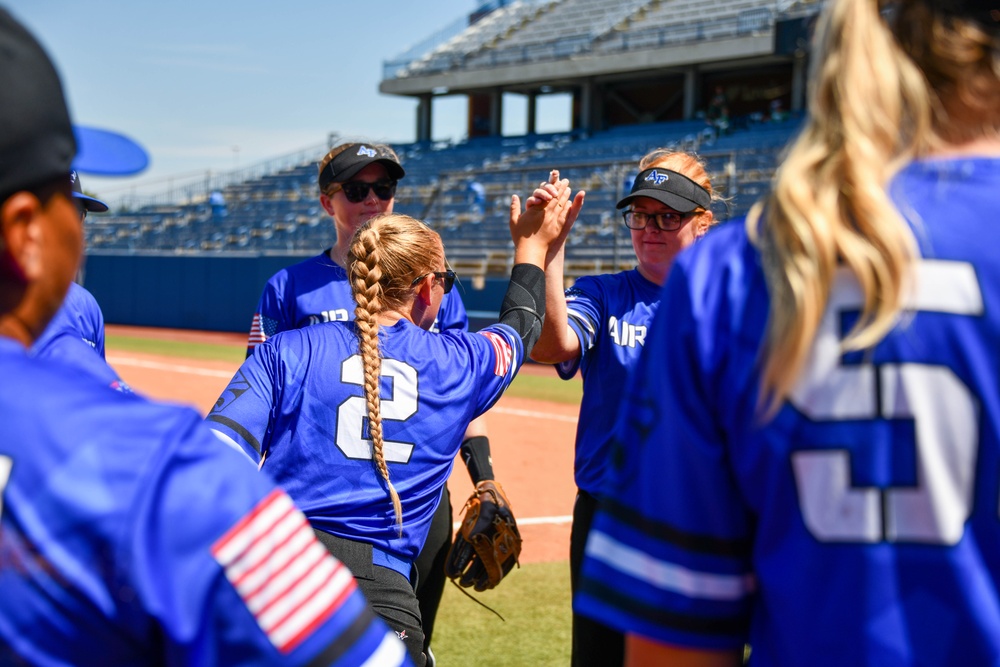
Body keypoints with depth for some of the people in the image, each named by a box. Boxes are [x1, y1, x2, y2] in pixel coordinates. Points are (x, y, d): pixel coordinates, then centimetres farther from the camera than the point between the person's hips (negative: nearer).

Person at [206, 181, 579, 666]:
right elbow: (521, 327, 36)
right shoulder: (458, 364, 13)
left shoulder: (288, 350, 9)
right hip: (380, 590, 0)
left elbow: (215, 458, -3)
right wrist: (533, 247, 52)